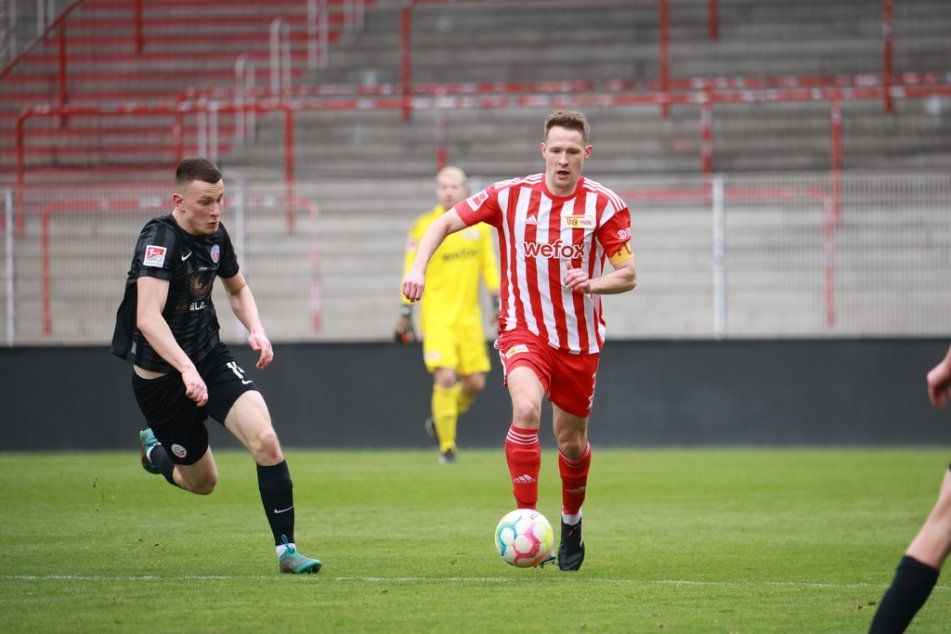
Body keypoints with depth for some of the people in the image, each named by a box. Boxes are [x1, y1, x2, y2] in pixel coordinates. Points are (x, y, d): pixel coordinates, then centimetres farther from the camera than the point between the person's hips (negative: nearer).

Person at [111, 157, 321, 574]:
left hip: (210, 358, 5)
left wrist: (255, 330, 3)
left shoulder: (215, 235, 1)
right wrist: (187, 370, -45)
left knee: (264, 438, -20)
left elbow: (237, 288, 22)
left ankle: (286, 549, -14)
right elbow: (147, 319, -35)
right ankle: (155, 450, 45)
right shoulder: (159, 239, -23)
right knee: (202, 481, 9)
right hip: (160, 377, -5)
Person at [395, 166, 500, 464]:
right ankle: (446, 446, -4)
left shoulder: (479, 224, 6)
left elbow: (488, 265, 14)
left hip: (469, 316, 4)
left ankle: (440, 421, 30)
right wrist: (405, 313, -4)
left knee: (475, 382, 3)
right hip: (437, 315, -4)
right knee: (446, 377, -16)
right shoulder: (424, 226, -4)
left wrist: (498, 302, 8)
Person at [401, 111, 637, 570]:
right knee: (526, 409, -29)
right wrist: (417, 268, -15)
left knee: (571, 441, 11)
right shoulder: (510, 196, -5)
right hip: (523, 330, -1)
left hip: (580, 339, 1)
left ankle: (571, 523, 39)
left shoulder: (605, 206, -6)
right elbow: (445, 223, 1)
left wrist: (593, 283, -26)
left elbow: (628, 275, -5)